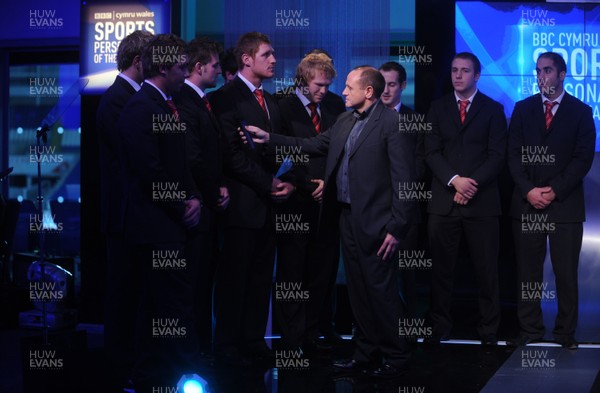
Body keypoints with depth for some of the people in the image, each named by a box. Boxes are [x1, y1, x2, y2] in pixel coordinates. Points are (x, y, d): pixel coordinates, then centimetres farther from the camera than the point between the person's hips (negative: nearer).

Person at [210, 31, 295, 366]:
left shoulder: (271, 101, 17)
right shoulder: (227, 98, -7)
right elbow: (231, 154, -14)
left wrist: (286, 182, -3)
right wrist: (268, 184, -14)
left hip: (269, 201, 7)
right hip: (244, 203, -7)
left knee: (261, 276, 10)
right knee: (234, 278, 0)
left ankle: (254, 340, 17)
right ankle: (227, 345, 9)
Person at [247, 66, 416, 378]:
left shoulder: (392, 124, -12)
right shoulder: (344, 121, 13)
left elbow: (404, 179, -15)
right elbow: (316, 145, 18)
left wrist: (397, 227, -17)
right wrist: (270, 139, 11)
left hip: (374, 222, -8)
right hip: (347, 216, 8)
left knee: (382, 291, -1)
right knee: (358, 290, 14)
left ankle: (395, 357, 13)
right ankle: (366, 352, 25)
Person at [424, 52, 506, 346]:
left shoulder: (493, 109, 7)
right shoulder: (438, 108, 12)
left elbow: (498, 154, 0)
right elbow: (431, 152, 4)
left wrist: (473, 183, -13)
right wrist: (454, 180, -11)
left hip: (482, 201, -1)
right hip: (443, 201, 2)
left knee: (486, 270, 1)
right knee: (441, 269, 2)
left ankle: (489, 330, 9)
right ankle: (439, 328, 10)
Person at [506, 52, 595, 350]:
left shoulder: (581, 112, 5)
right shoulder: (523, 109, 11)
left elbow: (583, 158, -2)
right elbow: (514, 154, 5)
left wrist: (554, 190, -11)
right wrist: (528, 190, -8)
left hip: (565, 204, -2)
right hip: (527, 203, 2)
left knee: (566, 272, 0)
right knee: (528, 270, 4)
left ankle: (565, 332, 8)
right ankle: (529, 329, 11)